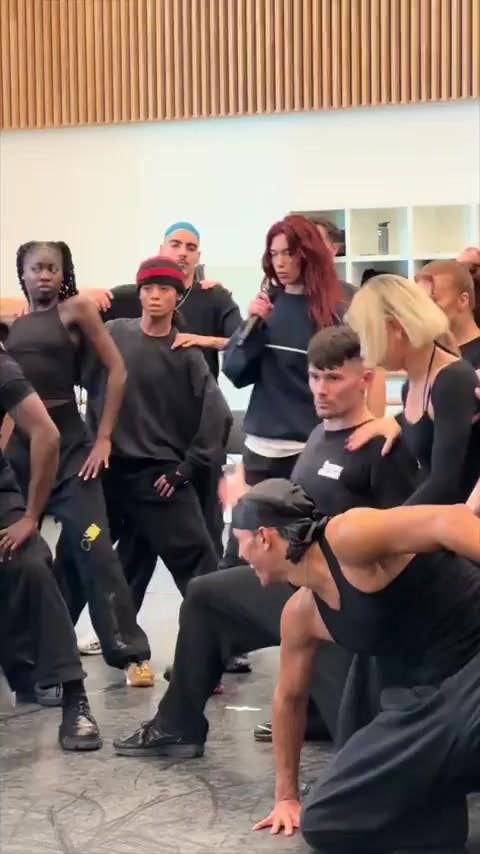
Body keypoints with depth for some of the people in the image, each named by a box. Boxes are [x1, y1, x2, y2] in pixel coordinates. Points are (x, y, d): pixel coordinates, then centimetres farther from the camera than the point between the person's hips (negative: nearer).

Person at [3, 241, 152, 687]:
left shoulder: (76, 310, -2)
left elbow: (117, 370, -6)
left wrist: (103, 438, -8)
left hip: (68, 445, -4)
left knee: (92, 549, -9)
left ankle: (129, 652, -4)